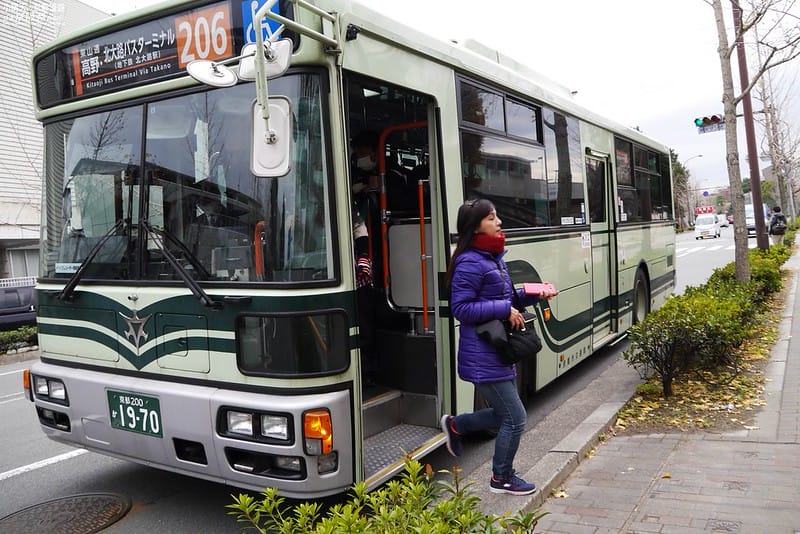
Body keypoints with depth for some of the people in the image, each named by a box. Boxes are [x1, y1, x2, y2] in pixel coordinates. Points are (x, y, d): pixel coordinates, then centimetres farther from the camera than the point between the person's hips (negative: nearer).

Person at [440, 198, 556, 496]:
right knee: (515, 418, 0)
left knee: (503, 414, 19)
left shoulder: (494, 258, 11)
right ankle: (502, 479, 21)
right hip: (483, 357, -9)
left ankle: (455, 424, 39)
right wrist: (504, 310, -21)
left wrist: (533, 295, 3)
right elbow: (461, 308, -20)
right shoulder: (470, 263, -17)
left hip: (499, 352, 9)